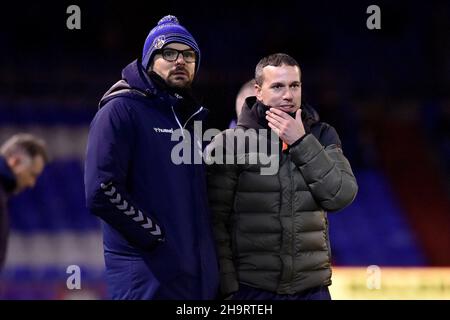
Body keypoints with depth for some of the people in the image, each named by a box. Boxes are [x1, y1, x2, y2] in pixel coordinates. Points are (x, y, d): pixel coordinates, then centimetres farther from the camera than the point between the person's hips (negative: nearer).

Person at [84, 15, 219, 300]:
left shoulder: (191, 118, 19)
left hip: (201, 276, 7)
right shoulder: (121, 110, -6)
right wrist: (156, 235, -14)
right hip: (148, 278, -7)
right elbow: (101, 191, -18)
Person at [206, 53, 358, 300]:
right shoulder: (230, 143, -1)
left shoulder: (321, 136, 8)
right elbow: (215, 222, -4)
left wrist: (301, 143, -11)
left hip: (313, 288, 2)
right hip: (251, 290, -2)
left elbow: (342, 196, -6)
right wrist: (229, 287, -10)